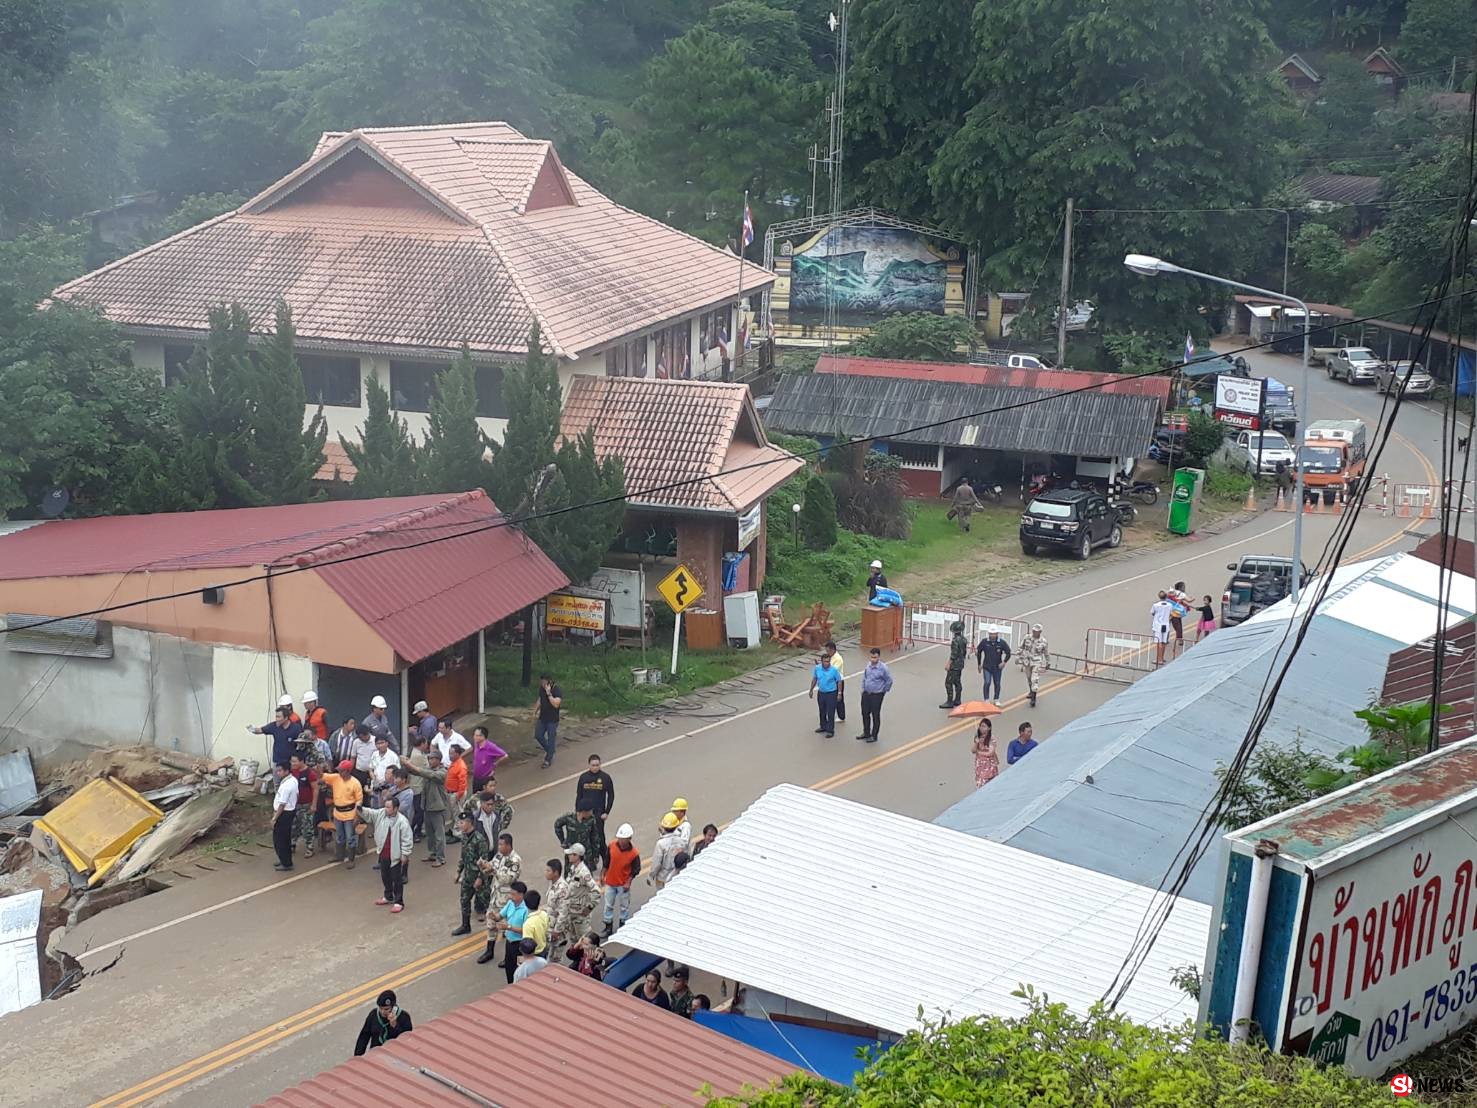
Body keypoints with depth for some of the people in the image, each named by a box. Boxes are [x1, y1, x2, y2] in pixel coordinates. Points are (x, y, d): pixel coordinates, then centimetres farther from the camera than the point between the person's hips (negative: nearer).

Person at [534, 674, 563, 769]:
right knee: (538, 736, 10)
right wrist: (535, 712, 16)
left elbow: (556, 704, -31)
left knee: (550, 740, 2)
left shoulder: (557, 690, -20)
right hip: (542, 718, 7)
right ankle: (548, 750, 34)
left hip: (552, 720, -6)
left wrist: (549, 693, -31)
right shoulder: (541, 689, 1)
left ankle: (548, 760, 14)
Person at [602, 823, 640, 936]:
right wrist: (603, 875, 9)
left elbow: (636, 869, -9)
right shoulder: (612, 846, -13)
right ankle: (608, 927, 28)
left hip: (623, 884, -3)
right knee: (608, 905, 14)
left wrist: (628, 882, -14)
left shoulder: (634, 853, -21)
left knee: (624, 906, 14)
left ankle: (623, 926, 32)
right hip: (610, 882, 3)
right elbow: (607, 862, 3)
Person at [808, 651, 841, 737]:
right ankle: (823, 727, 37)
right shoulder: (817, 668, -7)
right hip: (821, 693, 4)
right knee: (822, 712, 19)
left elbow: (839, 681, -8)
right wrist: (811, 690, 13)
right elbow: (814, 679, 8)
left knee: (830, 713, 0)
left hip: (831, 694, -4)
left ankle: (830, 730, 11)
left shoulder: (834, 670, -17)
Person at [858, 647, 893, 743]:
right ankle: (866, 733, 35)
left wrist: (884, 691, 1)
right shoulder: (868, 665, -4)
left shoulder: (883, 668, -20)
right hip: (866, 694, 6)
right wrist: (863, 689, 12)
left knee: (875, 715, 7)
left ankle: (874, 736, 22)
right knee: (865, 713, 17)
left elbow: (889, 681, -9)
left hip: (877, 695, -6)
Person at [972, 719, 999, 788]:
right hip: (979, 764, 5)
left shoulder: (991, 738, -11)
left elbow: (990, 753, -14)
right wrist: (976, 742, -15)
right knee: (979, 784, 1)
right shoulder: (978, 738, 5)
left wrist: (979, 752, -4)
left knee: (988, 786, -8)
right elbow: (973, 750, 2)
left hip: (989, 764, -5)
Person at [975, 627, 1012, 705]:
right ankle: (986, 700, 0)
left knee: (997, 684, 10)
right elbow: (978, 652, 7)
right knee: (987, 683, -11)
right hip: (987, 667, -1)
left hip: (997, 667, 1)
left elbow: (1008, 652, 2)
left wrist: (1004, 662, -8)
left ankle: (996, 700, 25)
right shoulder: (984, 642, -6)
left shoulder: (1002, 643, -7)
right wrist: (979, 664, 10)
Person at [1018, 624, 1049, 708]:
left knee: (1035, 680, -12)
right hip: (1027, 662, 4)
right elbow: (1022, 648, 6)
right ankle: (1031, 692, 43)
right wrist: (1021, 658, 5)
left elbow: (1047, 653, 1)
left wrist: (1048, 663, 9)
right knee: (1029, 678, 19)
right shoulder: (1027, 638, -7)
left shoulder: (1043, 641, -12)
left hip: (1037, 663, -4)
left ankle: (1033, 699, -9)